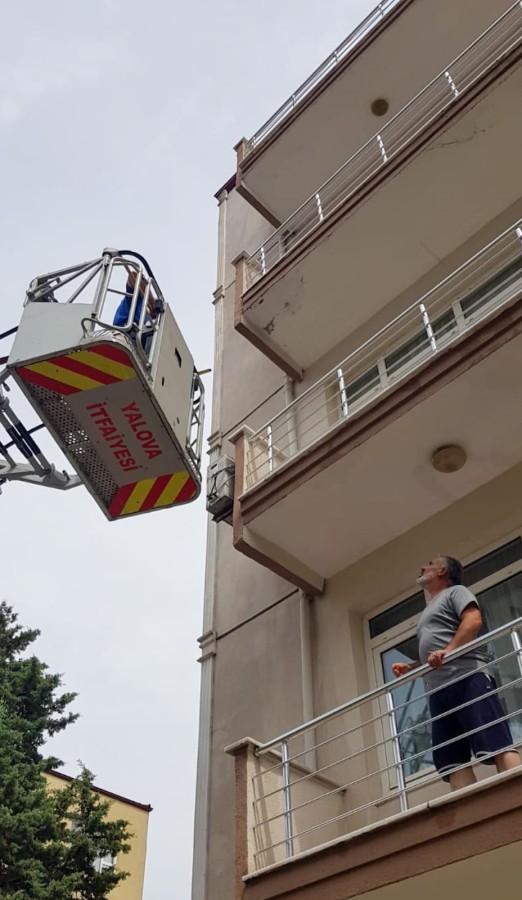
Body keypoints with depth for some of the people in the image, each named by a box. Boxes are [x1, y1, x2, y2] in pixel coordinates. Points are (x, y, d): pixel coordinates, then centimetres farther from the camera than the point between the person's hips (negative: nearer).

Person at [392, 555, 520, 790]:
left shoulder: (455, 592, 12)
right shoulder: (427, 613, 36)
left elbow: (473, 621, -8)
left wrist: (447, 650, -21)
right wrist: (409, 667, 20)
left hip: (467, 677, -8)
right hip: (439, 690, 9)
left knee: (496, 744, -17)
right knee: (452, 760, -5)